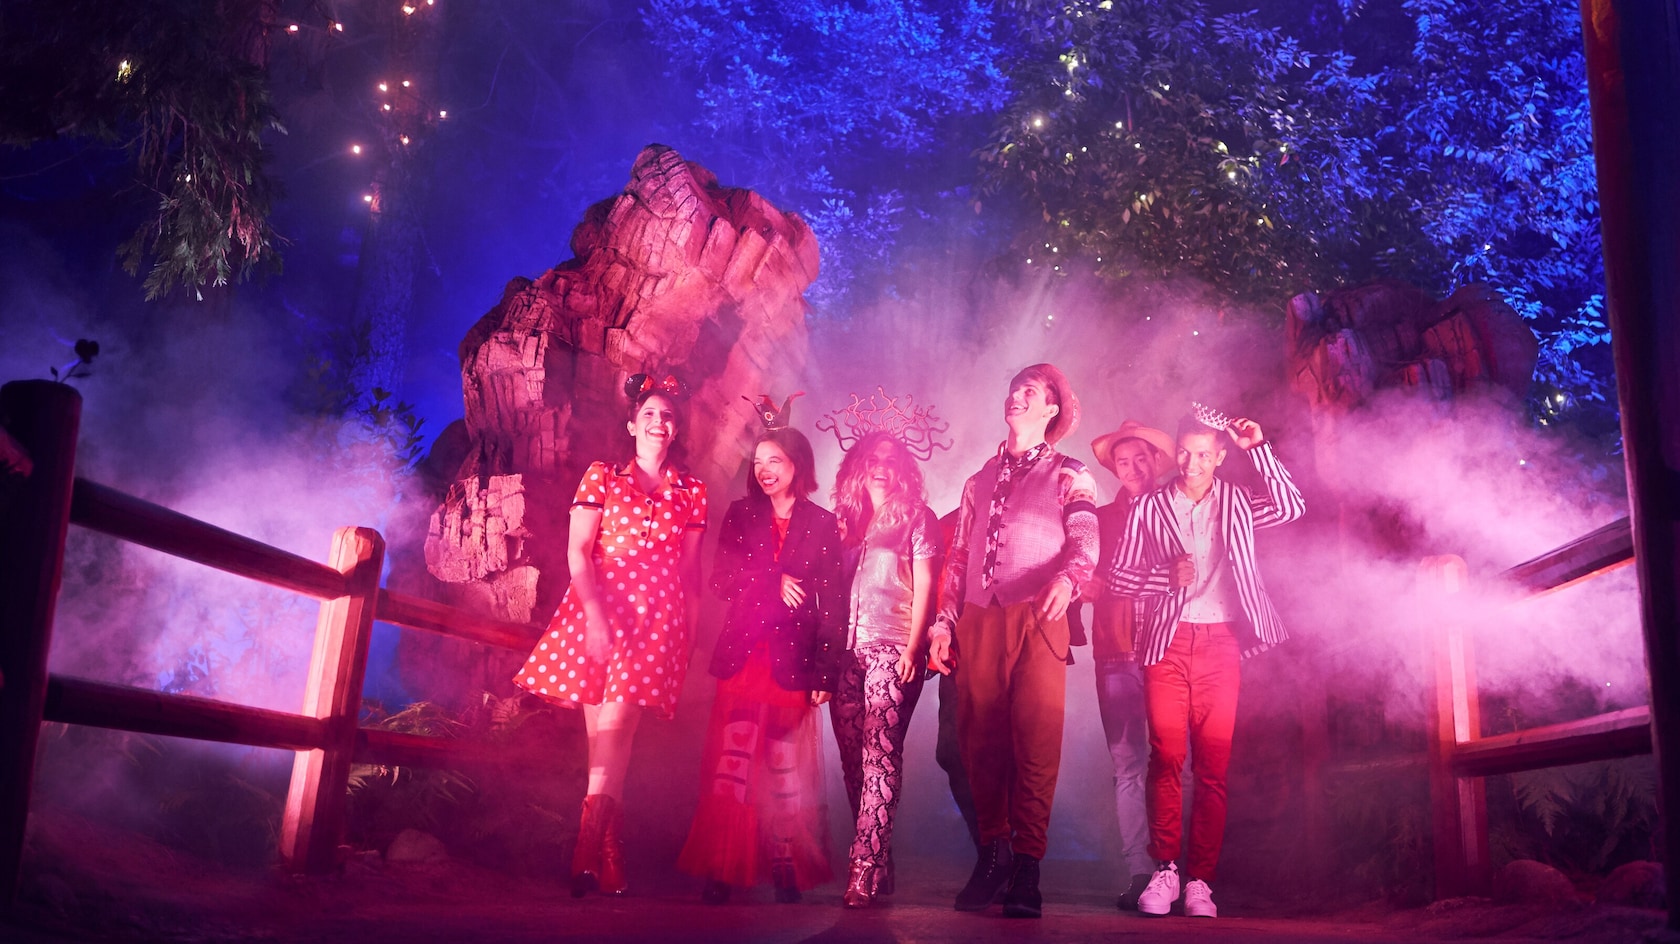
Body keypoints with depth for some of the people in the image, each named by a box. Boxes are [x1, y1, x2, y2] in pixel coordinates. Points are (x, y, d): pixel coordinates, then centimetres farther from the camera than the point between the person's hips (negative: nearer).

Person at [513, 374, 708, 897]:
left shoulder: (692, 492, 15)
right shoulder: (601, 477, 10)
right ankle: (608, 860, 6)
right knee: (604, 738, -1)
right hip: (597, 608, 0)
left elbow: (690, 569, 14)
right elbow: (577, 552, 1)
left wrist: (689, 633, 8)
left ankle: (588, 857, -9)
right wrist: (594, 614, -12)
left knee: (614, 730, -12)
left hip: (658, 618, 0)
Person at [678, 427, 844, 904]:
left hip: (792, 662, 0)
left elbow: (833, 604, 3)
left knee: (787, 770, 3)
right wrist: (775, 581, -10)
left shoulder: (822, 524, 6)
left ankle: (785, 865, 14)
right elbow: (720, 579, 1)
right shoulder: (740, 515, 11)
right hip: (743, 657, 1)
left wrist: (827, 671, -3)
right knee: (730, 766, -5)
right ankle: (723, 868, 2)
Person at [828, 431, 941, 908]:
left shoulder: (915, 516, 5)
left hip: (893, 648, -5)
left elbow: (924, 585, 0)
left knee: (879, 754, -13)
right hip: (848, 648, 5)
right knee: (851, 754, 3)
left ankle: (867, 867, -15)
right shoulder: (849, 515, 18)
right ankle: (873, 856, 11)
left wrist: (913, 647, -10)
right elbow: (834, 581, 17)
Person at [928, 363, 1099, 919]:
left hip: (1036, 620, -4)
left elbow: (1084, 539, -5)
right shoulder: (980, 481, 24)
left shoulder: (1068, 475, 10)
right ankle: (992, 853, 13)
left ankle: (1026, 870, -5)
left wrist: (1067, 578, -27)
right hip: (978, 624, 4)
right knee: (979, 742, 1)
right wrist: (945, 621, 11)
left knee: (1037, 741, -10)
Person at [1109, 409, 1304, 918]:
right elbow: (1118, 576, 7)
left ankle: (1200, 879, 4)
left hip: (1221, 642, 1)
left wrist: (1258, 449, -4)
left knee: (1214, 764, -1)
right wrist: (1168, 577, -10)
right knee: (1166, 756, -10)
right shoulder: (1148, 508, 10)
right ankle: (1164, 870, -2)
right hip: (1167, 641, 0)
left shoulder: (1237, 502, 13)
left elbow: (1292, 508, -1)